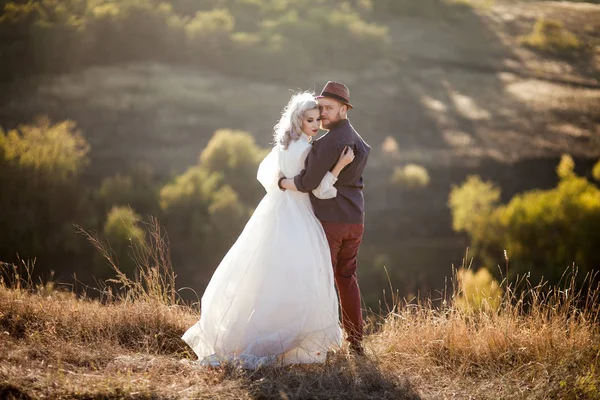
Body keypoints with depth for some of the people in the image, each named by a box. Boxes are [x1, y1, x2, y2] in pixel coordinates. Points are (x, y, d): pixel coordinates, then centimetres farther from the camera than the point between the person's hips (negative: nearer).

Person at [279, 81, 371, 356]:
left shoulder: (330, 141, -17)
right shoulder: (357, 140, 13)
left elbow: (307, 183, -20)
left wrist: (279, 181, -4)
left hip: (329, 220, -8)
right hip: (354, 220, 9)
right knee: (347, 278, 14)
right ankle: (355, 341, 16)